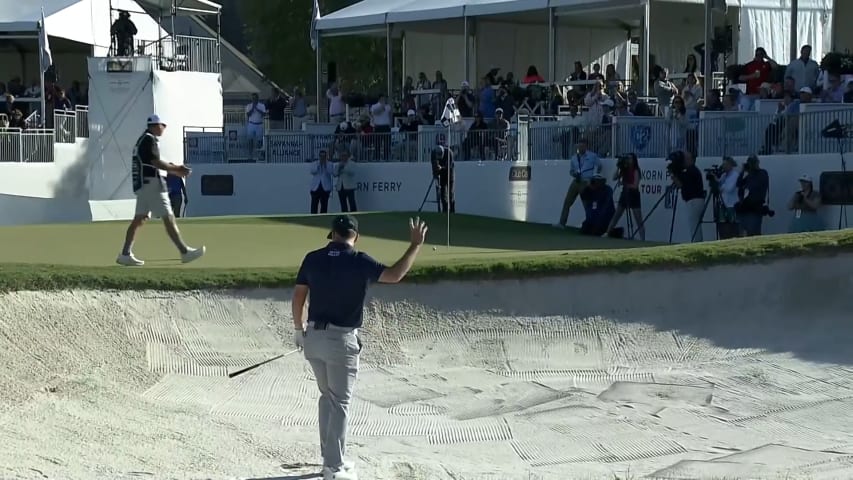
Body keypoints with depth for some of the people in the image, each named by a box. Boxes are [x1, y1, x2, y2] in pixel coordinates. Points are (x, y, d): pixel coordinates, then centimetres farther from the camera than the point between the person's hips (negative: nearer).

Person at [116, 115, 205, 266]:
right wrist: (176, 169, -11)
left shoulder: (143, 140, 20)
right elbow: (156, 163, -18)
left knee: (139, 219, 8)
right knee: (168, 218, -8)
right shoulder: (150, 140, -11)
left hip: (142, 185, 10)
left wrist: (175, 169, 14)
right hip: (151, 184, -10)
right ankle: (185, 252, -8)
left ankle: (125, 254, 5)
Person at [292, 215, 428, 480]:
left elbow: (298, 296, 6)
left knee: (327, 396, 20)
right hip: (341, 340, -5)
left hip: (314, 336, 5)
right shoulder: (359, 261, -12)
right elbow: (395, 275, -20)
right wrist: (415, 245, -10)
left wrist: (298, 329, 19)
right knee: (339, 403, 3)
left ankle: (330, 457, 27)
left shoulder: (313, 259, 2)